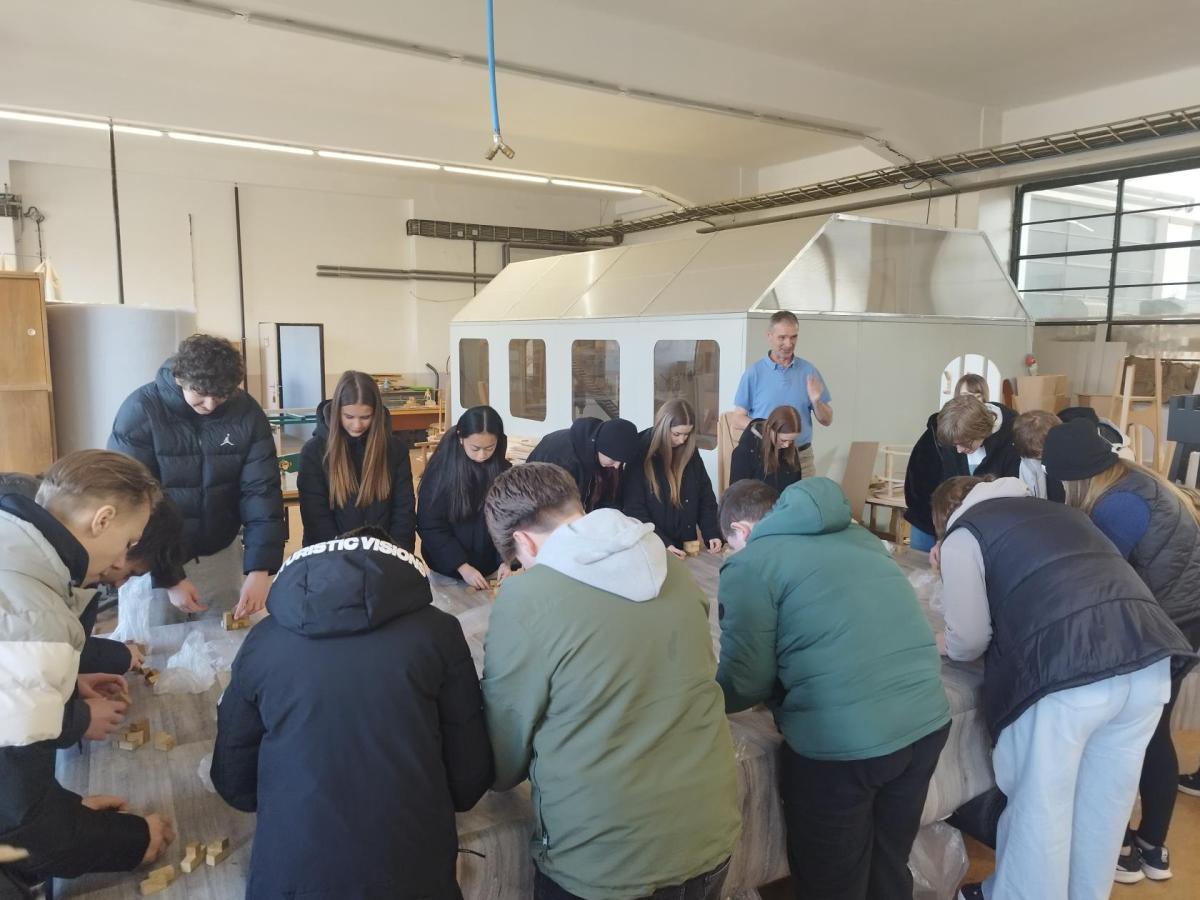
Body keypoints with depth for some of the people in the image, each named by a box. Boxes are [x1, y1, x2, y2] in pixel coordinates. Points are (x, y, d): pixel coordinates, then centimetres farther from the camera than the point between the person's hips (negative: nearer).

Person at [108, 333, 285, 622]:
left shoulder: (247, 413, -10)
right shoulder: (140, 411, -17)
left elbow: (262, 492, -13)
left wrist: (260, 569, -23)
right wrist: (168, 577, -19)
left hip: (218, 557, 3)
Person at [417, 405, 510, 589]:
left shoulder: (503, 470, -7)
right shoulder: (440, 470, -14)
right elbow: (429, 526, -13)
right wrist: (462, 566, -19)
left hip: (489, 569, 2)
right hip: (448, 571, -2)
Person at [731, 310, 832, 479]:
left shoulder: (809, 371, 5)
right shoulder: (754, 373, -1)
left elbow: (827, 420, 7)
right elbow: (737, 418, -1)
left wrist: (816, 401, -13)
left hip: (802, 458, 2)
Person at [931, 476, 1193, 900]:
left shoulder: (963, 533, 9)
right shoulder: (1052, 509, 29)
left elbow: (969, 640, 7)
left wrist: (947, 647, 29)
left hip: (1066, 670, -7)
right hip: (1150, 654, 7)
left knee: (1039, 805, 13)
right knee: (1103, 803, 23)